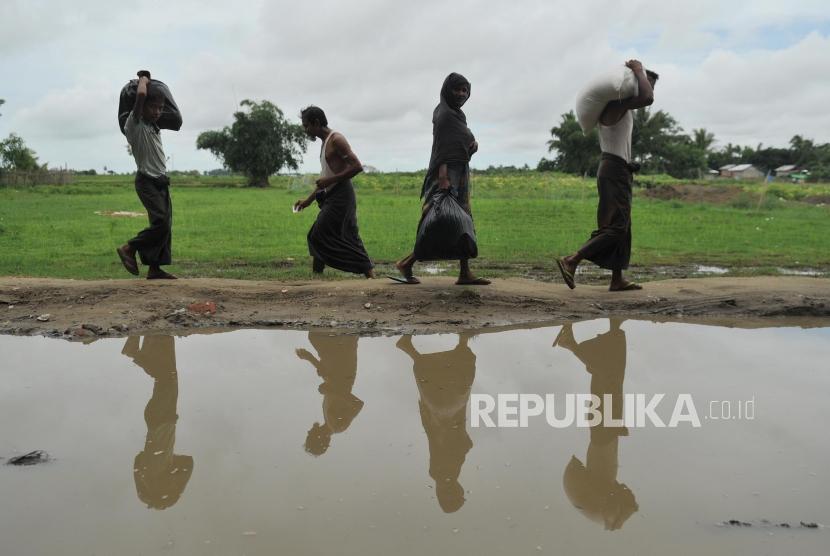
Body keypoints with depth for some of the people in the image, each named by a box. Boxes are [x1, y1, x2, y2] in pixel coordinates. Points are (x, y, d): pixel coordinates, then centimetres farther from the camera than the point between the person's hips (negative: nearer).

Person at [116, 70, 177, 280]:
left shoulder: (155, 127, 14)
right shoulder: (135, 125, -9)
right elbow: (141, 95, -23)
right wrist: (143, 80, -6)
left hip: (161, 182, 8)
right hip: (147, 182, -8)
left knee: (166, 225, 3)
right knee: (161, 222, -19)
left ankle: (155, 268, 5)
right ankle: (129, 249, -3)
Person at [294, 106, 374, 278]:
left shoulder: (336, 140, -10)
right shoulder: (325, 143, 20)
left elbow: (357, 166, -20)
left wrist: (330, 180, -20)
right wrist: (308, 200, 24)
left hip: (340, 196, -10)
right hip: (332, 197, 10)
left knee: (318, 236, -12)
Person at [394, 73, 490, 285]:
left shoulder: (456, 114, 17)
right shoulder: (444, 114, -11)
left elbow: (463, 143, 19)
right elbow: (441, 148, -21)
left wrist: (473, 144, -4)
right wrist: (443, 177, -31)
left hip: (460, 174, 10)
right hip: (449, 174, -10)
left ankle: (465, 273, 9)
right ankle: (407, 263, -3)